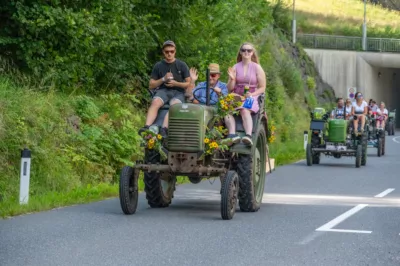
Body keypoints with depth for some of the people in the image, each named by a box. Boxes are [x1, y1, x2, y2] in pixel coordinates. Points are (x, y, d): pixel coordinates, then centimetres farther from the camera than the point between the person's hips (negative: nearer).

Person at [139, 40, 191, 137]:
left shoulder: (182, 65, 8)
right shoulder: (158, 66, 11)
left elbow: (189, 84, 7)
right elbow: (151, 85, 11)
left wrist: (176, 83, -10)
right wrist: (163, 79, -6)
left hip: (178, 92, -2)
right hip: (163, 91, 2)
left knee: (174, 105, -37)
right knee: (155, 103, -33)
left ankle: (163, 129, -55)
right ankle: (147, 127, -51)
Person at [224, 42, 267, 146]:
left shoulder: (257, 68, 8)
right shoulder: (235, 68, 13)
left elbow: (262, 88, 6)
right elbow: (229, 89, 11)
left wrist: (252, 94, -12)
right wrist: (232, 79, -9)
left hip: (251, 98, -2)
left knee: (245, 110, -37)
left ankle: (248, 136, -56)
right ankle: (232, 134, -49)